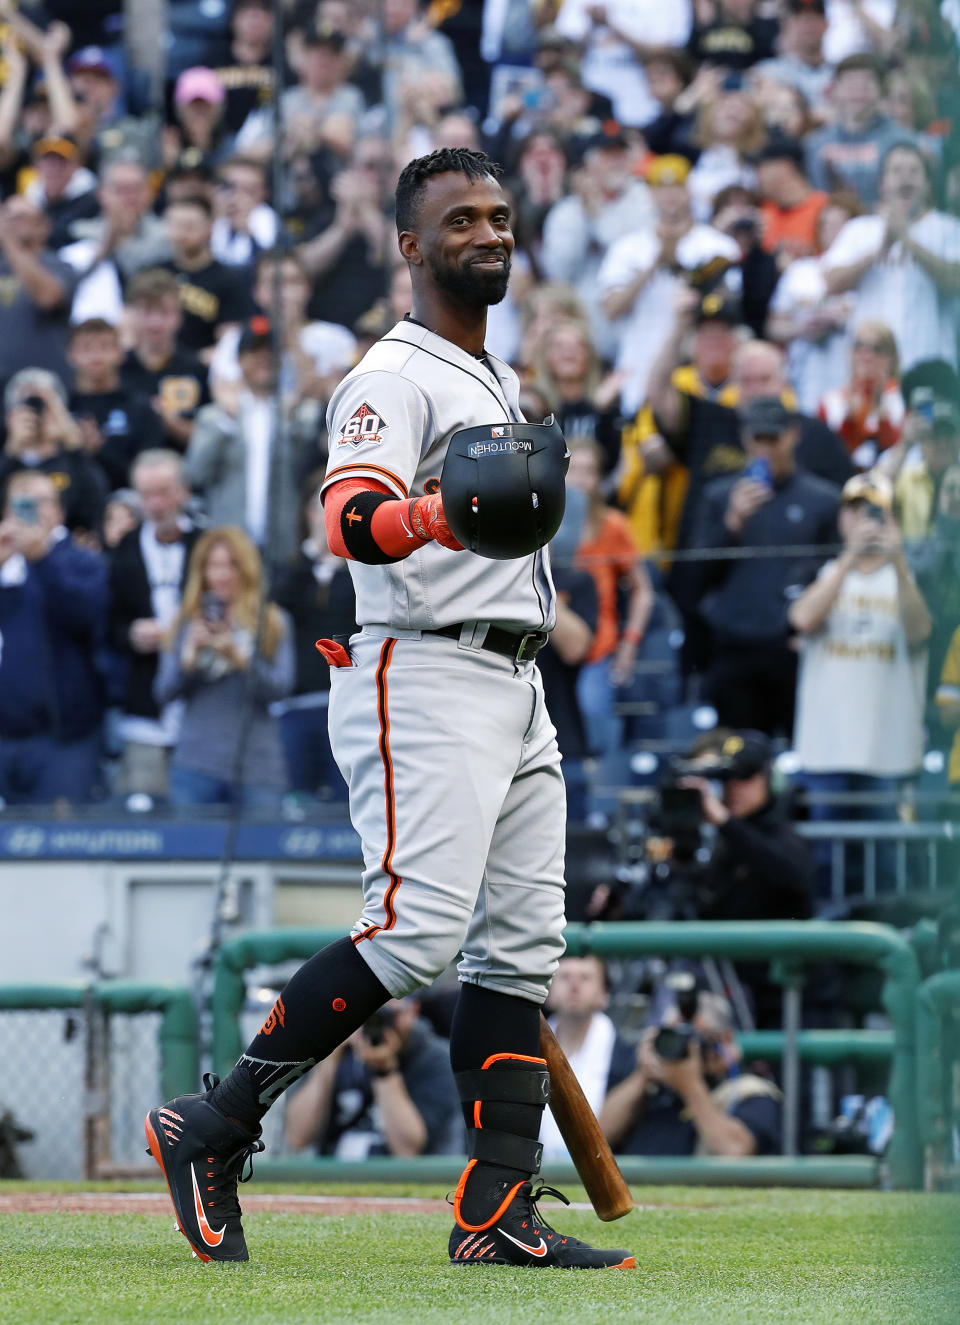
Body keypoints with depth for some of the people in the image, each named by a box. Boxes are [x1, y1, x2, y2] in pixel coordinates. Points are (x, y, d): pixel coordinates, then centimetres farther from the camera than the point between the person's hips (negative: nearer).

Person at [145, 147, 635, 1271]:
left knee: (521, 943, 3)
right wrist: (427, 516, -48)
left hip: (512, 691, 10)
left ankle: (499, 1213, 2)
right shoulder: (395, 376, -8)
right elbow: (352, 515, -25)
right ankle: (214, 1127, -13)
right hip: (424, 679, -10)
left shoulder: (497, 379, 23)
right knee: (416, 929, -21)